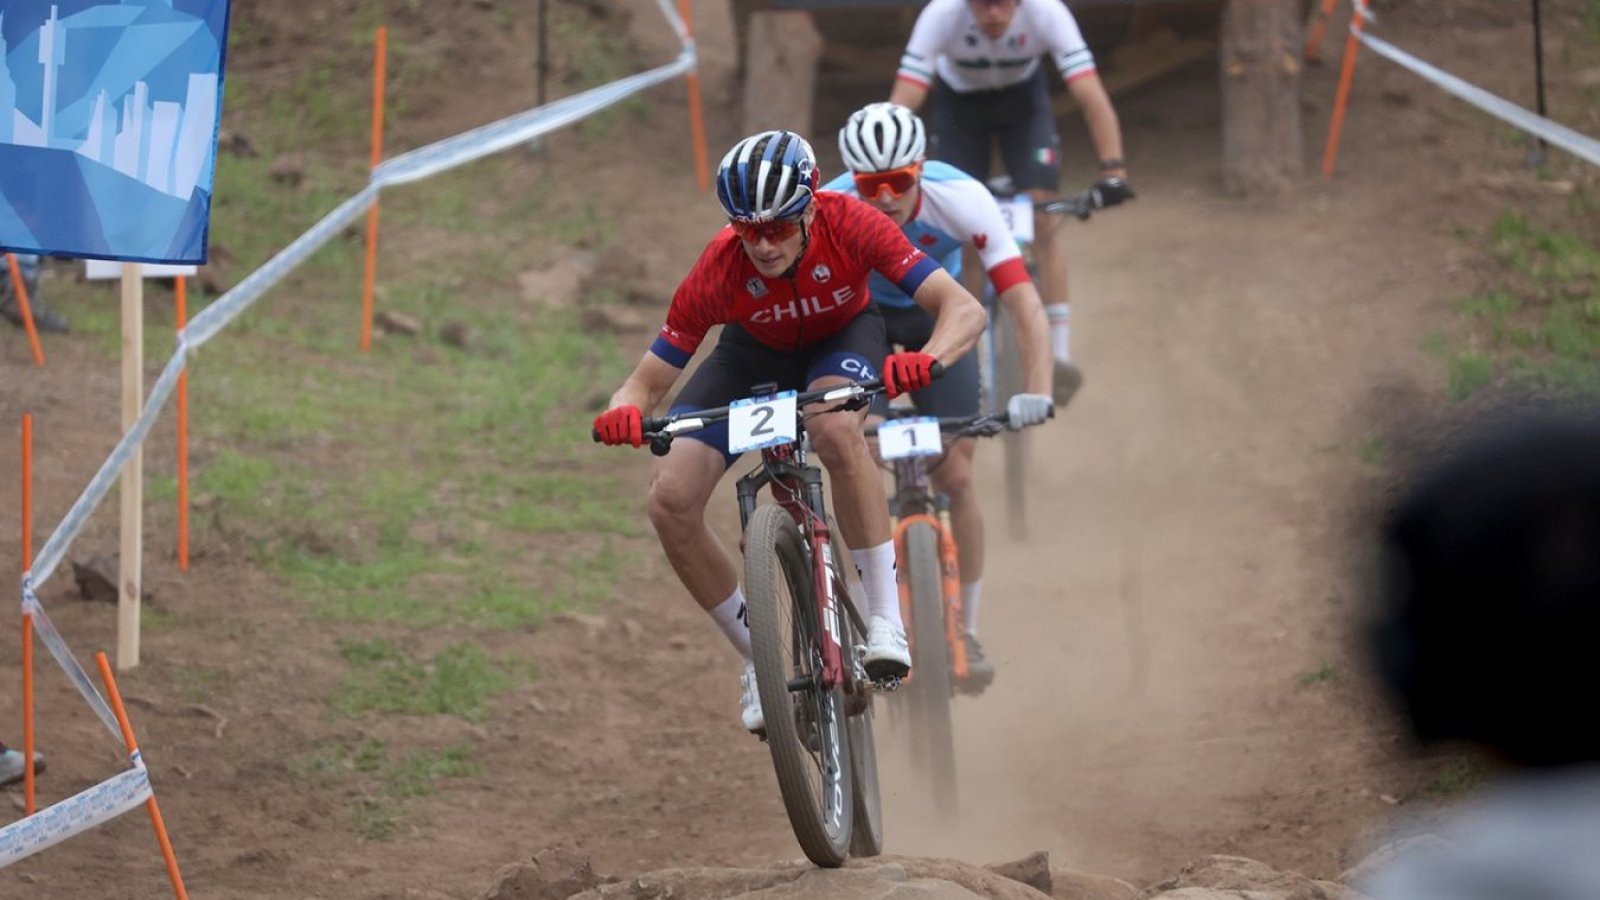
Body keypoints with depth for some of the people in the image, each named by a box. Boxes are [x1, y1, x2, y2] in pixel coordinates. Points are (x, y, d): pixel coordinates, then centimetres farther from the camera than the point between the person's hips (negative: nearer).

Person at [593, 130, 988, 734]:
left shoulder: (849, 226, -34)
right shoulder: (720, 269, -31)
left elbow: (965, 309, -38)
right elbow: (650, 378, -25)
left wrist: (927, 360, -60)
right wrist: (624, 412, -49)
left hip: (842, 340, -2)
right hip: (754, 352, 2)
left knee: (835, 428, -39)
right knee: (671, 501, -18)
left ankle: (885, 618, -28)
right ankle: (759, 659, 2)